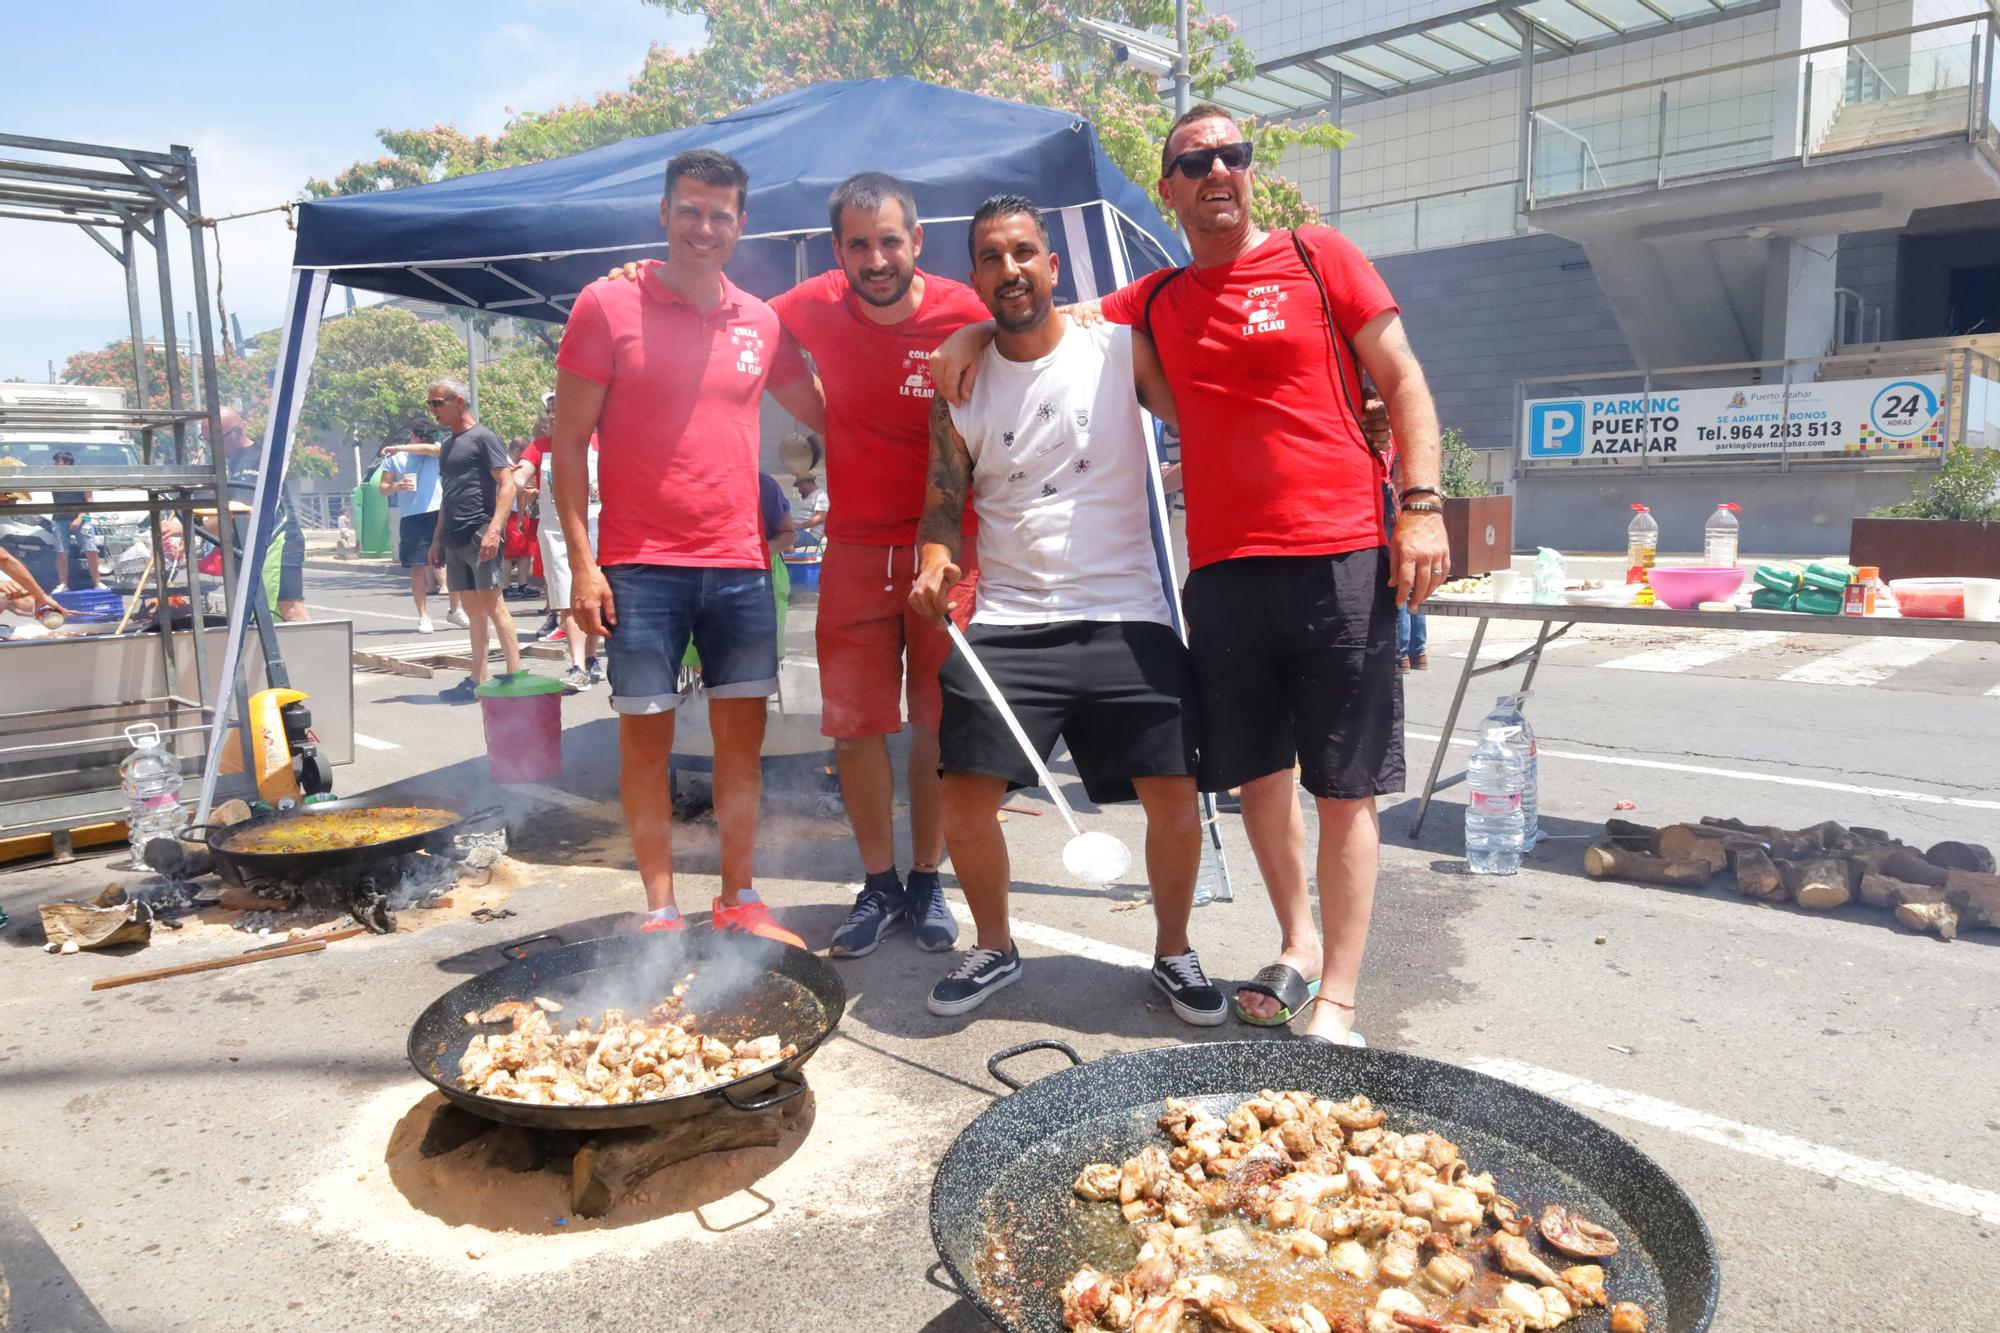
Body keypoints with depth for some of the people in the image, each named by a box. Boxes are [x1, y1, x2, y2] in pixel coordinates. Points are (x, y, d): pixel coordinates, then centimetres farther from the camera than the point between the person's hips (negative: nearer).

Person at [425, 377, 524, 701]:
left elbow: (507, 485, -12)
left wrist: (494, 529, -22)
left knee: (492, 605, -9)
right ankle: (478, 680, 11)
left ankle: (515, 676, -6)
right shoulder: (448, 446, 20)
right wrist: (437, 539, 22)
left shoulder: (482, 438, -4)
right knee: (472, 609, 8)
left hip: (479, 534, -8)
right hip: (454, 540, 8)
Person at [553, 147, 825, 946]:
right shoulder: (609, 305, 0)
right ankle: (660, 909, 14)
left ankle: (738, 902, 19)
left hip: (739, 565, 4)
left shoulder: (761, 322, 10)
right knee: (646, 736, 2)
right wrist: (581, 562, -8)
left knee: (743, 734, 6)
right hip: (640, 566, -3)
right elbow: (570, 439, -2)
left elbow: (823, 415, 20)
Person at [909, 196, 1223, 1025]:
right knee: (964, 800, -5)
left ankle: (1173, 953, 19)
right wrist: (935, 567, -11)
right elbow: (942, 506, 10)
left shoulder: (1121, 349, 3)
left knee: (1174, 796, -8)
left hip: (1126, 619, -1)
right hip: (1007, 623, 2)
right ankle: (993, 949, 22)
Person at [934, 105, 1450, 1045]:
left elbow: (1403, 380, 4)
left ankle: (1337, 1005, 7)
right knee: (1255, 770, 11)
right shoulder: (1155, 302, 15)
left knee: (1344, 785, -1)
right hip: (1223, 569, 4)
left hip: (1340, 556, -4)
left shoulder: (1318, 258, 6)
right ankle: (1299, 944, 30)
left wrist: (1422, 505, -7)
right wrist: (973, 334, 10)